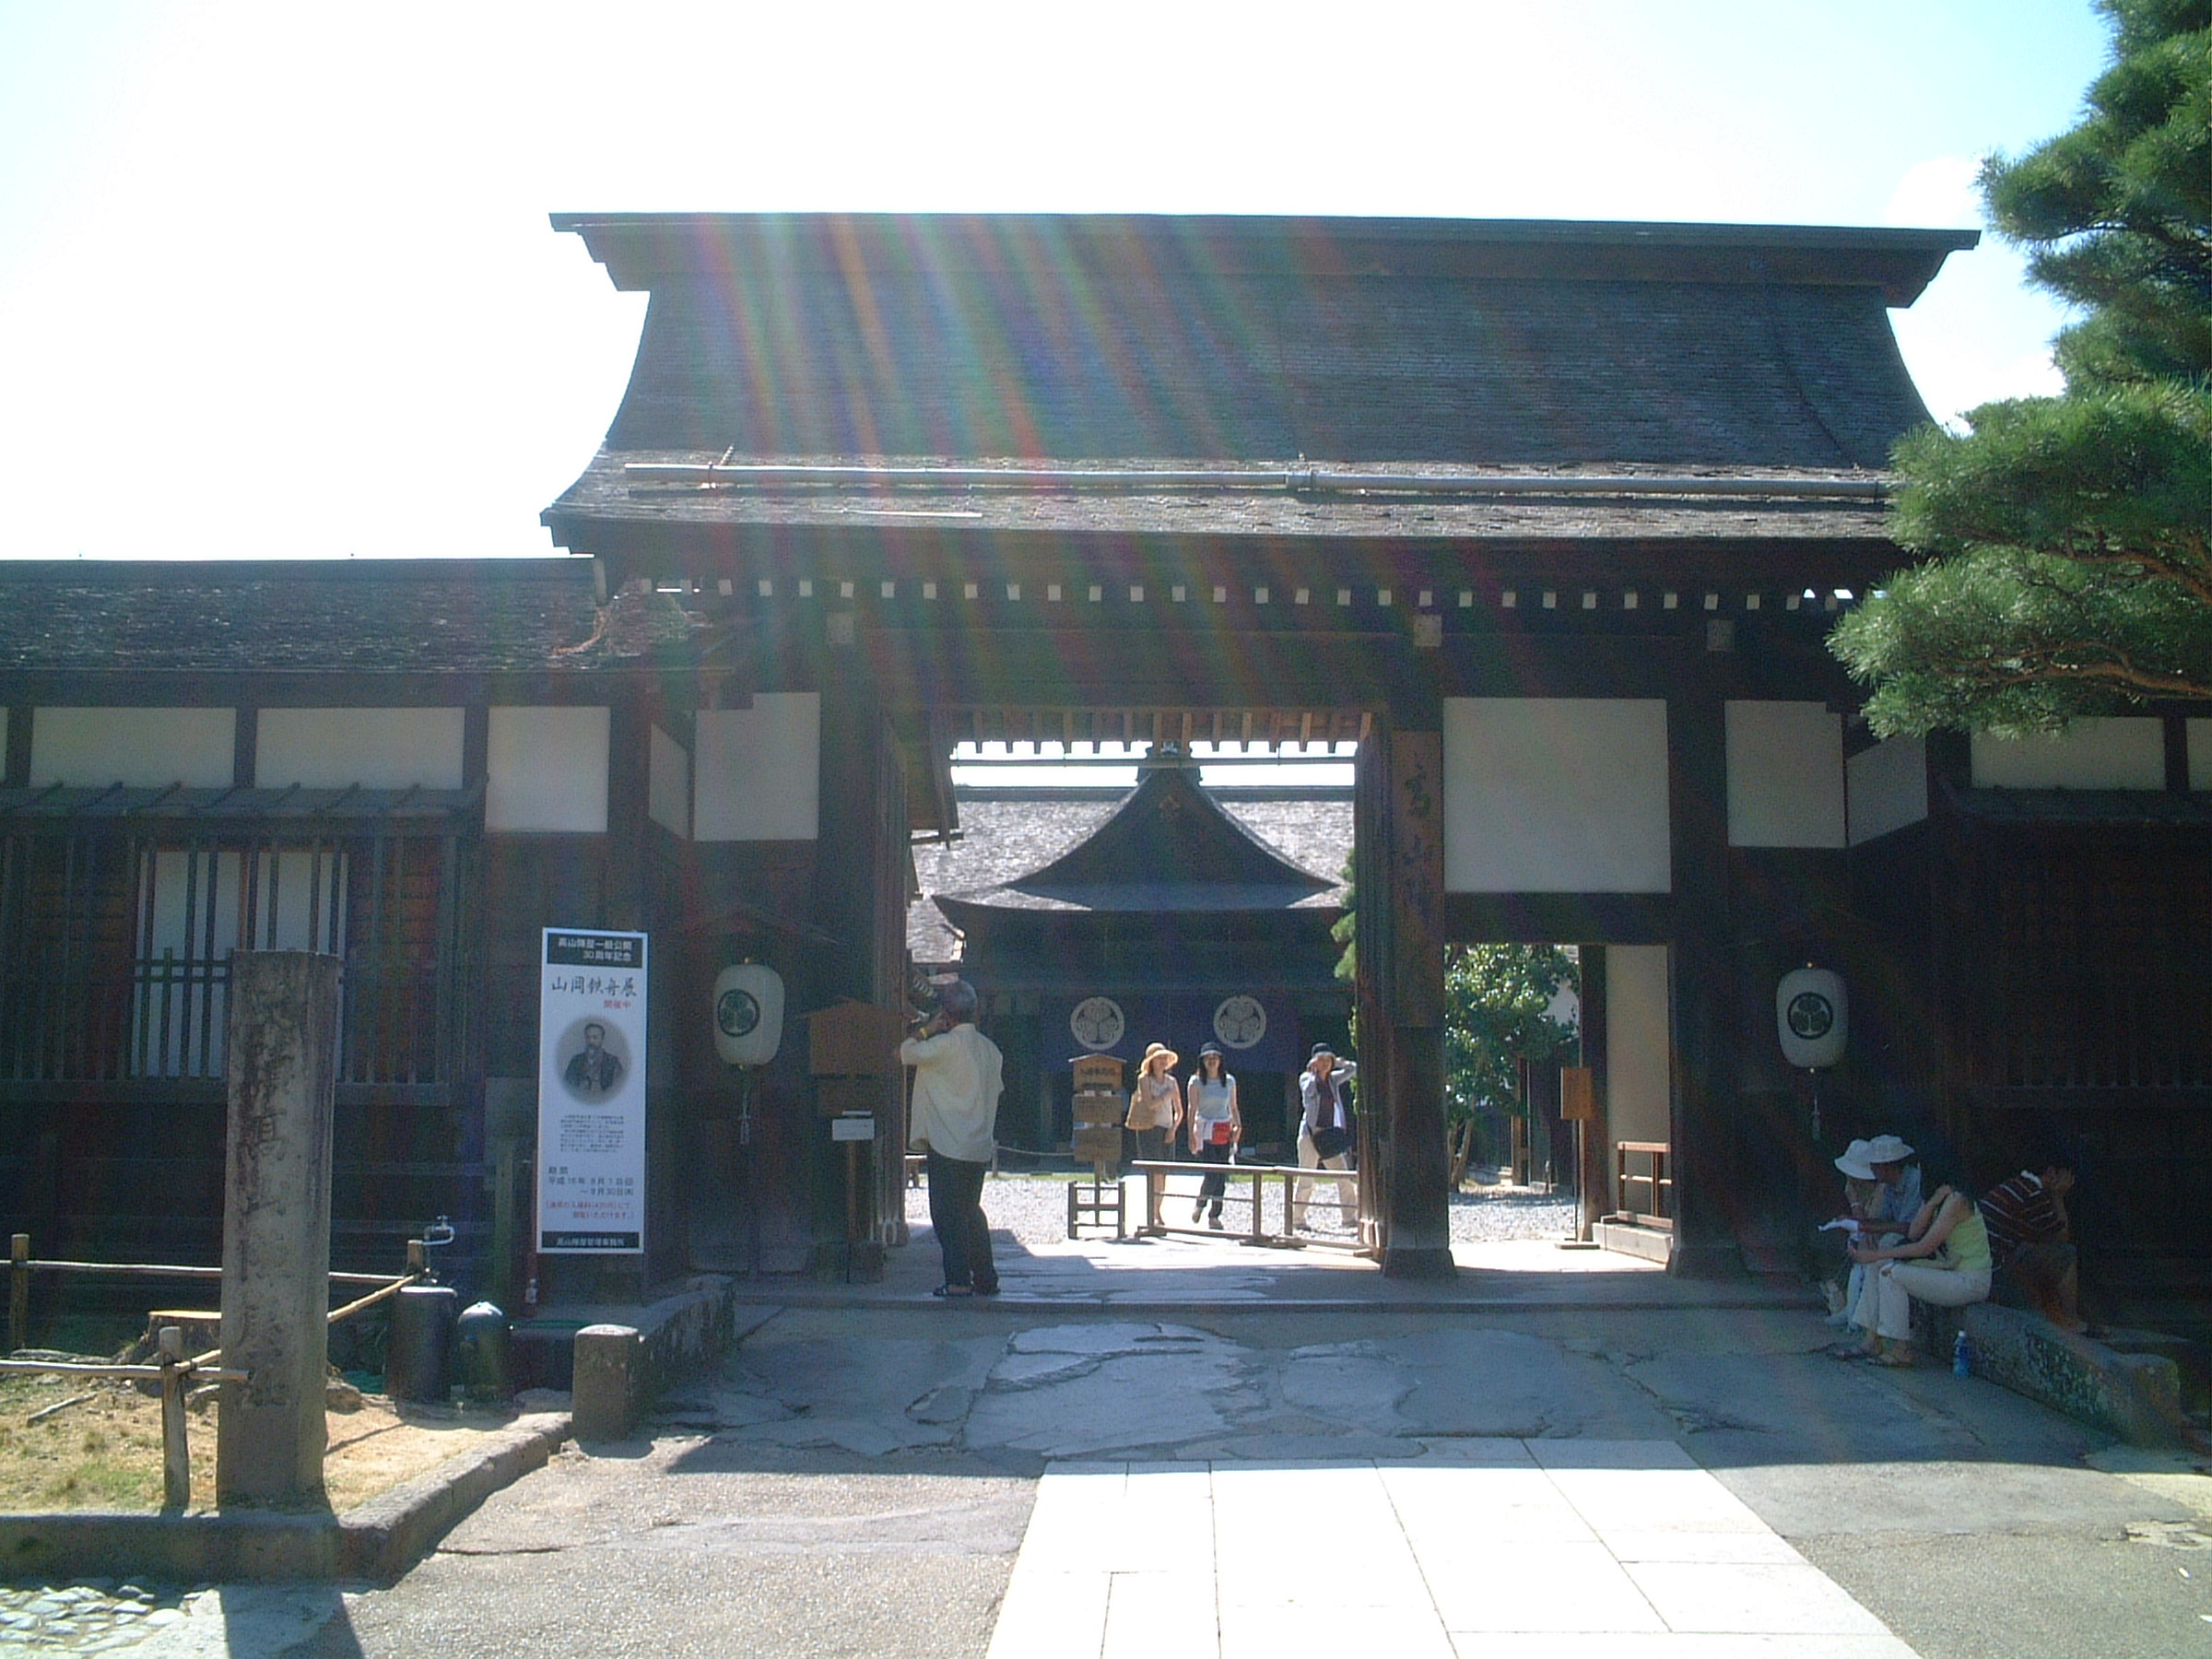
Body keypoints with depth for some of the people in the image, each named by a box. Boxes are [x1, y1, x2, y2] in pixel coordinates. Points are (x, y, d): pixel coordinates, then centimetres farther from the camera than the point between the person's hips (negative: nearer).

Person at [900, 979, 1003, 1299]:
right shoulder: (990, 1049, 8)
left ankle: (959, 1281, -3)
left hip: (948, 1145, -7)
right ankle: (986, 1279, 18)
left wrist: (926, 1030, 2)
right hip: (980, 1146, 7)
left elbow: (905, 1053, -10)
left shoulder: (946, 1045, -14)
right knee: (971, 1212, 16)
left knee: (947, 1213, -1)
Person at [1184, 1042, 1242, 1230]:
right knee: (1212, 1174, -13)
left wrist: (1238, 1126, -1)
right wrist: (1191, 1135, -9)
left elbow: (1233, 1108, 16)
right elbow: (1192, 1109, -2)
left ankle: (1215, 1216, 8)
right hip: (1205, 1130, -4)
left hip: (1225, 1131, 4)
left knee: (1222, 1176, 0)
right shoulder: (1196, 1082, 1)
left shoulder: (1229, 1081, 11)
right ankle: (1199, 1204, 11)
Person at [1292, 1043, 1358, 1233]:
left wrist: (1337, 1062, 2)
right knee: (1306, 1180, -2)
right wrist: (1312, 1071, -15)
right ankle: (1297, 1219, 6)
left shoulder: (1333, 1079, 12)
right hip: (1311, 1134, -5)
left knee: (1344, 1177, -2)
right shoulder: (1306, 1078, -2)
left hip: (1330, 1135, 5)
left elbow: (1353, 1069, 11)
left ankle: (1349, 1217, 2)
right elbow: (1308, 1091, -22)